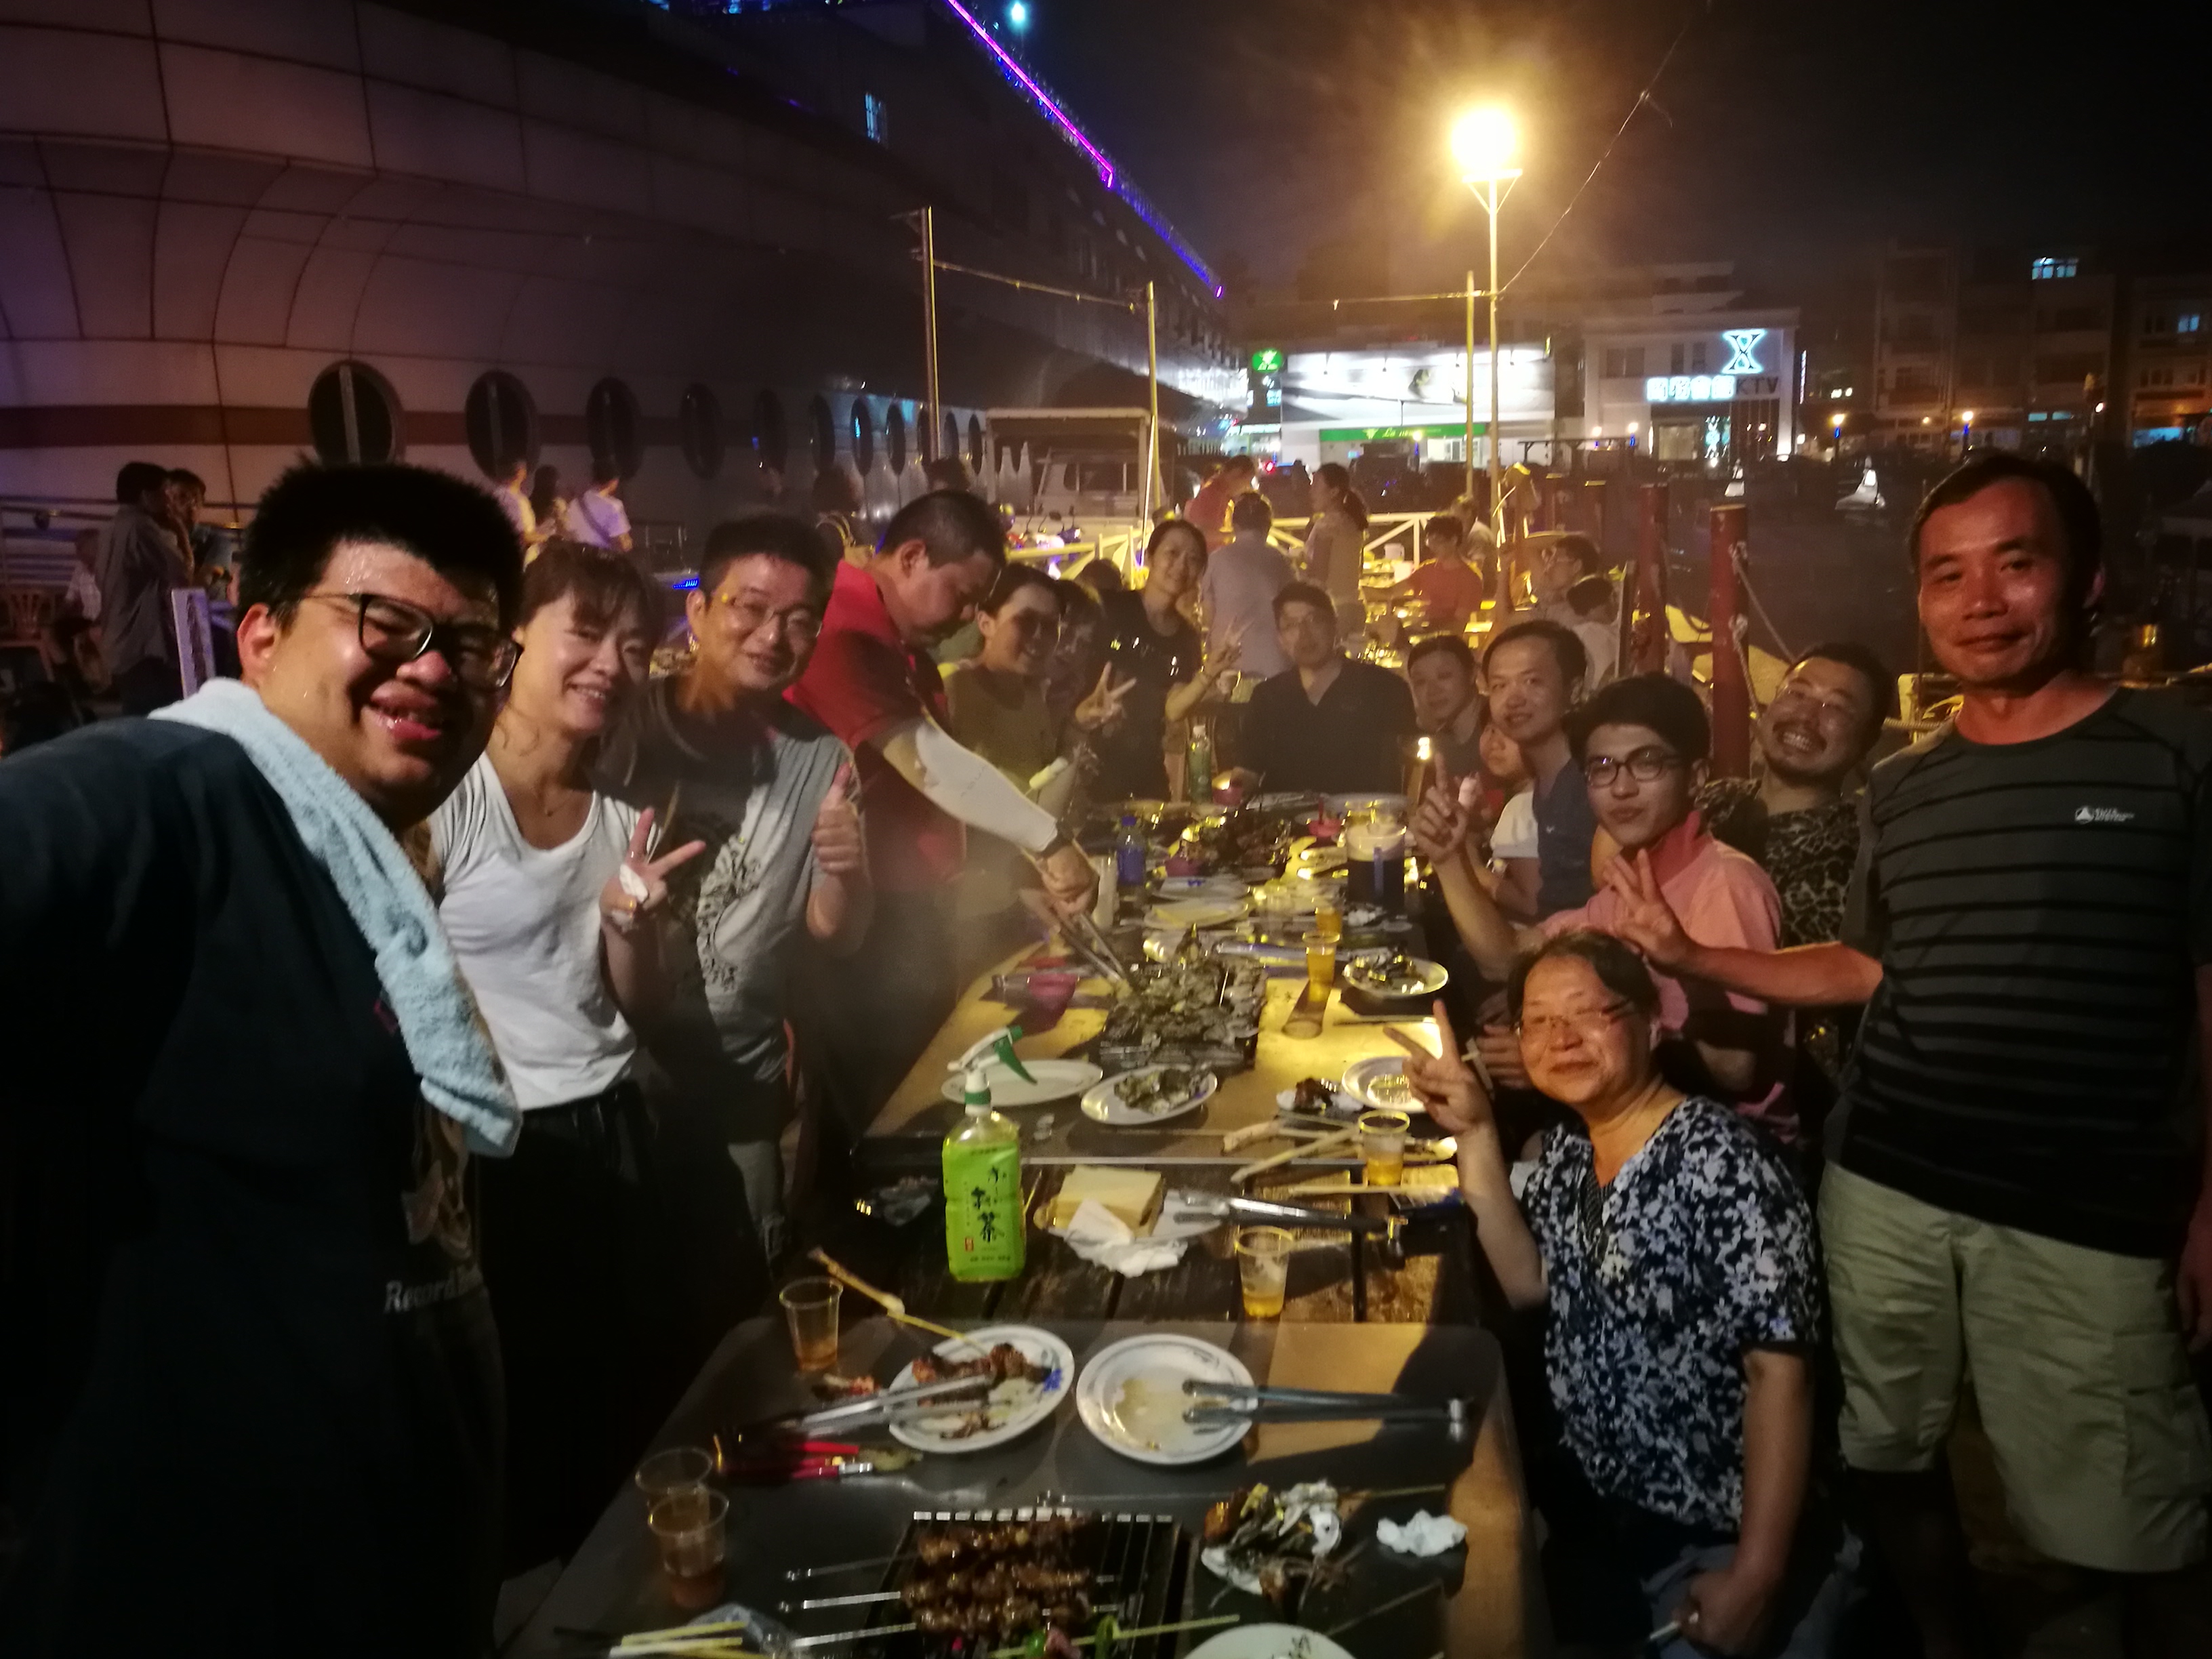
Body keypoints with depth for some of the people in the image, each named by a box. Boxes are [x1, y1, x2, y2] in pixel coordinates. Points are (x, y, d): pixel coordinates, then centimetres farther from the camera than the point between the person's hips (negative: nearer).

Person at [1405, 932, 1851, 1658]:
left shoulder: (1721, 1164, -24)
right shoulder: (1567, 1148, 3)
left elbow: (1780, 1371, -24)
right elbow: (1528, 1283, 0)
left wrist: (1756, 1575, -25)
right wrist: (1475, 1135, -7)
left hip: (1720, 1544, -7)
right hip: (1588, 1515, 7)